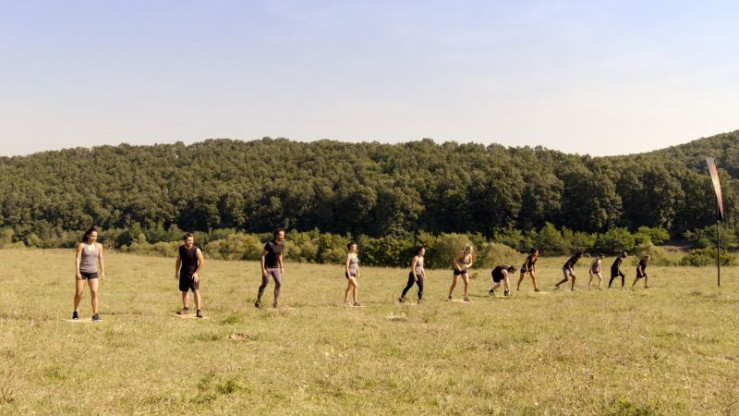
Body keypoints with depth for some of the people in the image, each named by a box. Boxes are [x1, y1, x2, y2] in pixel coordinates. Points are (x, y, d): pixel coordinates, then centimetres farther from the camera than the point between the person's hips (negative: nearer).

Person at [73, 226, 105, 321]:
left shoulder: (99, 246, 4)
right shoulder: (82, 245, -5)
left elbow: (101, 259, 10)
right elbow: (77, 258, -6)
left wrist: (102, 272, 6)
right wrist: (77, 272, -12)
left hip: (93, 272, 2)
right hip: (82, 271, -2)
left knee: (94, 292, -10)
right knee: (79, 293, 3)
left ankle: (95, 314, -9)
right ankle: (76, 311, 25)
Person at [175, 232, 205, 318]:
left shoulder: (196, 250, -15)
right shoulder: (180, 249, -3)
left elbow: (202, 262, -11)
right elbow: (178, 261, 11)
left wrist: (196, 272, -14)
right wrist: (177, 272, 11)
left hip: (193, 274, -4)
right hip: (184, 274, 5)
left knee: (196, 291, -14)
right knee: (184, 291, 14)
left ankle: (199, 310, -13)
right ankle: (186, 308, 29)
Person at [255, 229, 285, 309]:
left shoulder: (282, 245, -2)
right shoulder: (269, 244, -21)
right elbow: (262, 255, -17)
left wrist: (281, 267, 12)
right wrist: (263, 269, -20)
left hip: (275, 267, 5)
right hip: (267, 267, -5)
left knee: (279, 283, -6)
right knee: (265, 284, 2)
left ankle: (276, 302, 1)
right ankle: (258, 301, 18)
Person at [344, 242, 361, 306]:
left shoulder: (355, 254, 12)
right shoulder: (348, 255, -14)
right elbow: (347, 266, -18)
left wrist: (358, 273, 16)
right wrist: (349, 275, -22)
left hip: (353, 273, 9)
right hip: (349, 273, -9)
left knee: (349, 288, 12)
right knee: (356, 286, -16)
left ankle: (346, 301, 20)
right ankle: (355, 302, -15)